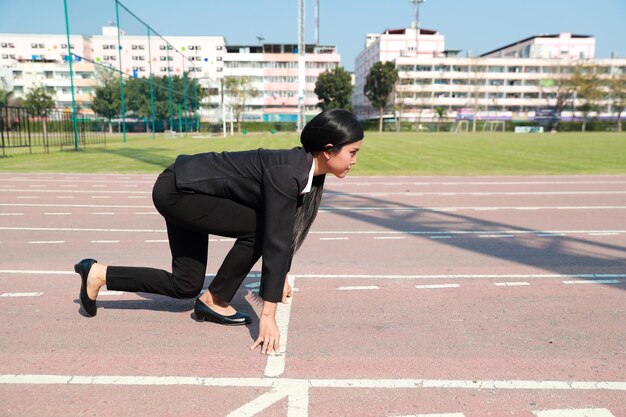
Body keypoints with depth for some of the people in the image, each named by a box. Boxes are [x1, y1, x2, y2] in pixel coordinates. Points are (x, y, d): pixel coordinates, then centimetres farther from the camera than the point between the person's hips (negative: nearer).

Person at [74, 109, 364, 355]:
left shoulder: (310, 171, 0)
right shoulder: (287, 174, -27)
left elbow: (286, 227, 12)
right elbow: (274, 239, -31)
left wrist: (282, 275, 21)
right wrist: (268, 315, -28)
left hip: (187, 189, 9)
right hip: (176, 190, -9)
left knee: (185, 286, 10)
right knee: (257, 228, -18)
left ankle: (98, 274, 22)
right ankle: (213, 302, -1)